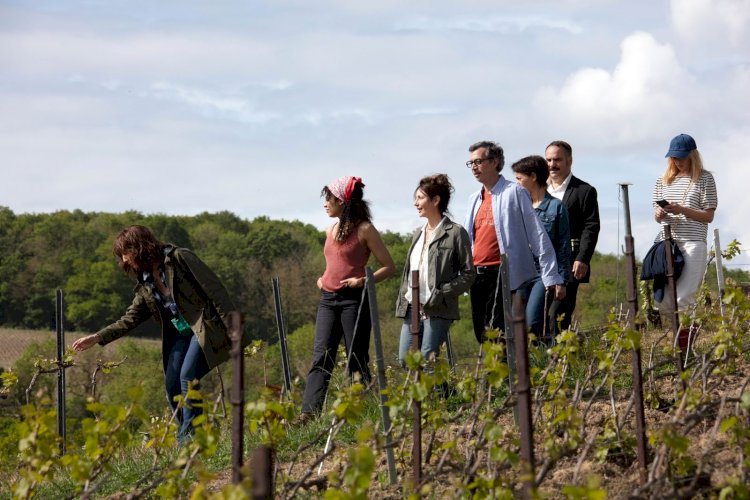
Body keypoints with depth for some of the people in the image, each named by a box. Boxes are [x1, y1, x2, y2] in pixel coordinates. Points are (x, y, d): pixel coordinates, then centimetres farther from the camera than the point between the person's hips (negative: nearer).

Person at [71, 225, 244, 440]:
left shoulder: (179, 258, -11)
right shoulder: (145, 283, 12)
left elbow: (214, 289, -14)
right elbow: (130, 319, 15)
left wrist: (231, 326, -18)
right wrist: (96, 338, 7)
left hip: (205, 325, -8)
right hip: (180, 332, 8)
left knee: (188, 376, -19)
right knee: (172, 384, 0)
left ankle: (188, 437, -13)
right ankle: (188, 438, 10)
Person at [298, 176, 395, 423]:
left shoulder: (364, 230, -5)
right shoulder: (331, 231, 15)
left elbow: (389, 266, -4)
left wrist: (363, 280, -17)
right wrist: (323, 278, 12)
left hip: (354, 300, -6)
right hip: (328, 300, 6)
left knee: (357, 360, 0)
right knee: (321, 358, -6)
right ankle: (309, 412, -16)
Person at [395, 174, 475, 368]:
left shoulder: (455, 233, -5)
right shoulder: (419, 234, 18)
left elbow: (468, 274, -7)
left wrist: (439, 295, -14)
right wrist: (402, 298, 10)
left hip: (437, 310, -7)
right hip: (412, 308, 7)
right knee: (405, 360, 3)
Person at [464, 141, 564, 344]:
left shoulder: (514, 192, -2)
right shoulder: (475, 199, 19)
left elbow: (537, 236, -5)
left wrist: (552, 278, -10)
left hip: (503, 273, -7)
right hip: (478, 275, 7)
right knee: (481, 336, 5)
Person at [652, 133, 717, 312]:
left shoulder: (704, 178, 3)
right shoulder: (664, 181, 16)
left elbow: (709, 216, 0)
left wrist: (682, 210, -14)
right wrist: (659, 214, -6)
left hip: (693, 243, -5)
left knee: (683, 298, -15)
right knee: (663, 298, 1)